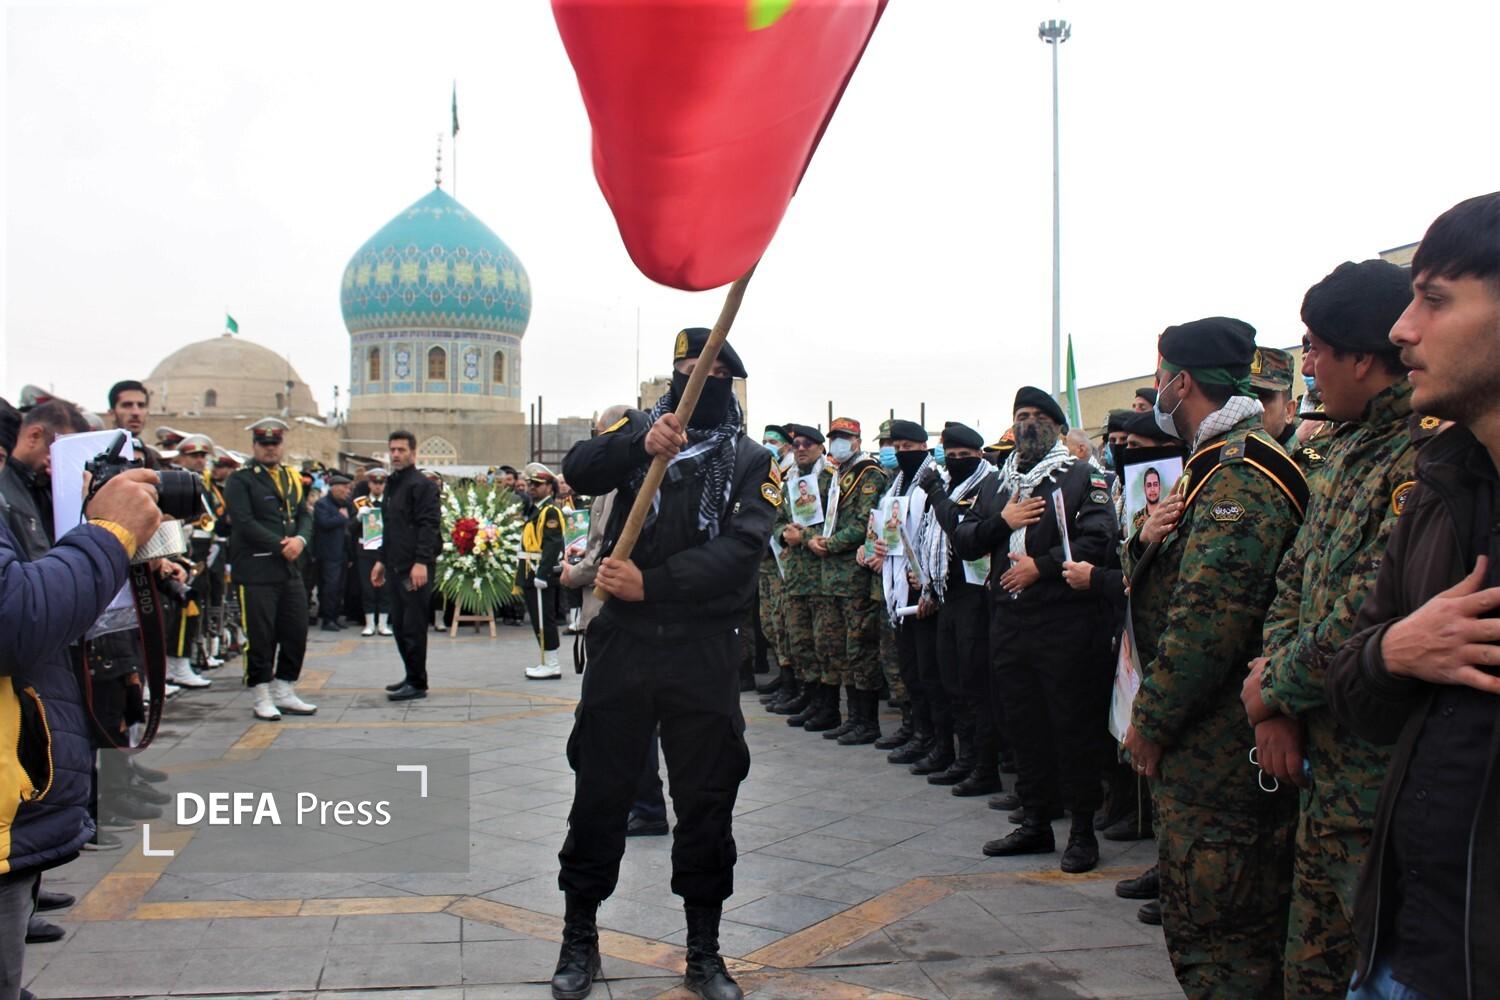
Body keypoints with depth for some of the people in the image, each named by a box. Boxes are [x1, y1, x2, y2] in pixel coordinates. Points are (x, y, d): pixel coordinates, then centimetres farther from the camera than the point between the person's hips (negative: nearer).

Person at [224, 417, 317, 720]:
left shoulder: (293, 478, 16)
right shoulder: (239, 481, -3)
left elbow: (305, 516, 12)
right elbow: (244, 523, -13)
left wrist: (300, 539, -9)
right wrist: (281, 546, -15)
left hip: (291, 569, 6)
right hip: (256, 572, -6)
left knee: (296, 634, 8)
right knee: (260, 637, -1)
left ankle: (284, 692, 19)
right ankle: (262, 698, 9)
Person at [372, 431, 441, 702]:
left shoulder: (422, 484, -9)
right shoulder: (392, 484, 19)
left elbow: (429, 525, -17)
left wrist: (421, 561, -23)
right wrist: (382, 560, 22)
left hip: (415, 568, -9)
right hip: (395, 566, 9)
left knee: (413, 626, -5)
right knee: (399, 625, 12)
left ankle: (417, 684, 1)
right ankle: (412, 676, 22)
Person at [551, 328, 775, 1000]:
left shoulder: (752, 463, 2)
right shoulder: (640, 431, 7)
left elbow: (739, 549, -13)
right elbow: (577, 471, -10)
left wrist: (651, 583, -23)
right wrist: (641, 447, -28)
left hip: (705, 653, 0)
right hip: (622, 642, 1)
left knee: (707, 800, 8)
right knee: (599, 791, 9)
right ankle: (579, 940, 27)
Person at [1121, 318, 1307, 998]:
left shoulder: (1239, 476, -18)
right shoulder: (1219, 464, 16)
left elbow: (1210, 616, -24)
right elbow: (1163, 584, 19)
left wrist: (1151, 721, -16)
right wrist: (1149, 541, -3)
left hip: (1218, 743, -10)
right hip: (1206, 737, 10)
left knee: (1215, 928, -2)